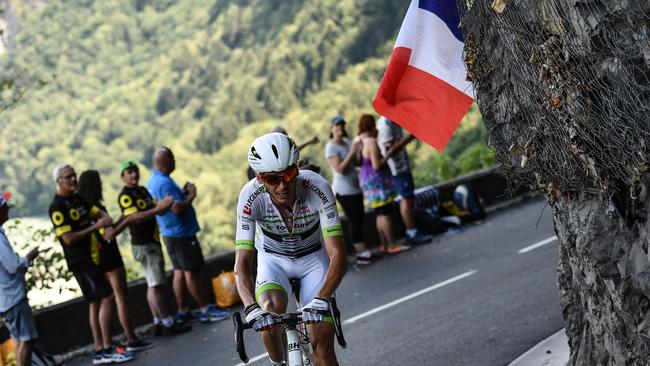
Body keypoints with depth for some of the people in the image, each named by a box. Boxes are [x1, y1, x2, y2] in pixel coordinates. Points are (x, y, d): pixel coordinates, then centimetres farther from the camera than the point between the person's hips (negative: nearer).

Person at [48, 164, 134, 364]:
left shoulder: (78, 199, 12)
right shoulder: (57, 207, -14)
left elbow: (97, 212, 19)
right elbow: (68, 238, -21)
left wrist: (106, 218, -5)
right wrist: (95, 227, -19)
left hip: (93, 258, 9)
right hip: (81, 262, -9)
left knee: (96, 302, 11)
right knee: (107, 298, -12)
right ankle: (107, 349, -8)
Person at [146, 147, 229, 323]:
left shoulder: (152, 181, 11)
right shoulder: (165, 183, -22)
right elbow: (177, 208, -28)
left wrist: (183, 193, 9)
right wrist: (191, 195, -14)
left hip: (170, 233, 10)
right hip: (181, 233, -10)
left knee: (180, 272, 13)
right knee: (192, 272, -4)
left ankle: (183, 312, 16)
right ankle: (206, 310, 1)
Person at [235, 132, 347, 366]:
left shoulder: (317, 188, -32)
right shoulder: (251, 196, -30)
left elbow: (338, 256, -34)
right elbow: (242, 264, -32)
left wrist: (321, 300, -50)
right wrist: (251, 308, -49)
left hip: (314, 258, 0)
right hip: (273, 260, 0)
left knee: (323, 344, -13)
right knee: (270, 308, -31)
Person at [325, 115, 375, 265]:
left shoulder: (347, 142, 11)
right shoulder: (331, 147, -12)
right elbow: (340, 169, -22)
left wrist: (360, 151, 1)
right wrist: (352, 153, -25)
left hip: (355, 188, 8)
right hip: (344, 191, -8)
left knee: (359, 219, 9)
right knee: (354, 221, -8)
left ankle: (363, 252, 13)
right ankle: (361, 253, -5)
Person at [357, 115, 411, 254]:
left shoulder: (359, 140, 8)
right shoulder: (371, 142, -20)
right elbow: (376, 165, -23)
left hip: (366, 179, 10)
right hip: (376, 180, -10)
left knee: (380, 214, 15)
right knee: (385, 214, -5)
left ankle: (384, 245, 19)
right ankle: (392, 245, -2)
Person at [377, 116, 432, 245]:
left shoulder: (393, 122, 12)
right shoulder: (385, 125, -19)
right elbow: (390, 150, -25)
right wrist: (409, 137, -28)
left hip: (403, 165, 10)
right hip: (397, 168, -10)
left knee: (408, 199, 13)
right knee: (407, 199, -6)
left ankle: (411, 232, 19)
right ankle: (412, 234, -1)